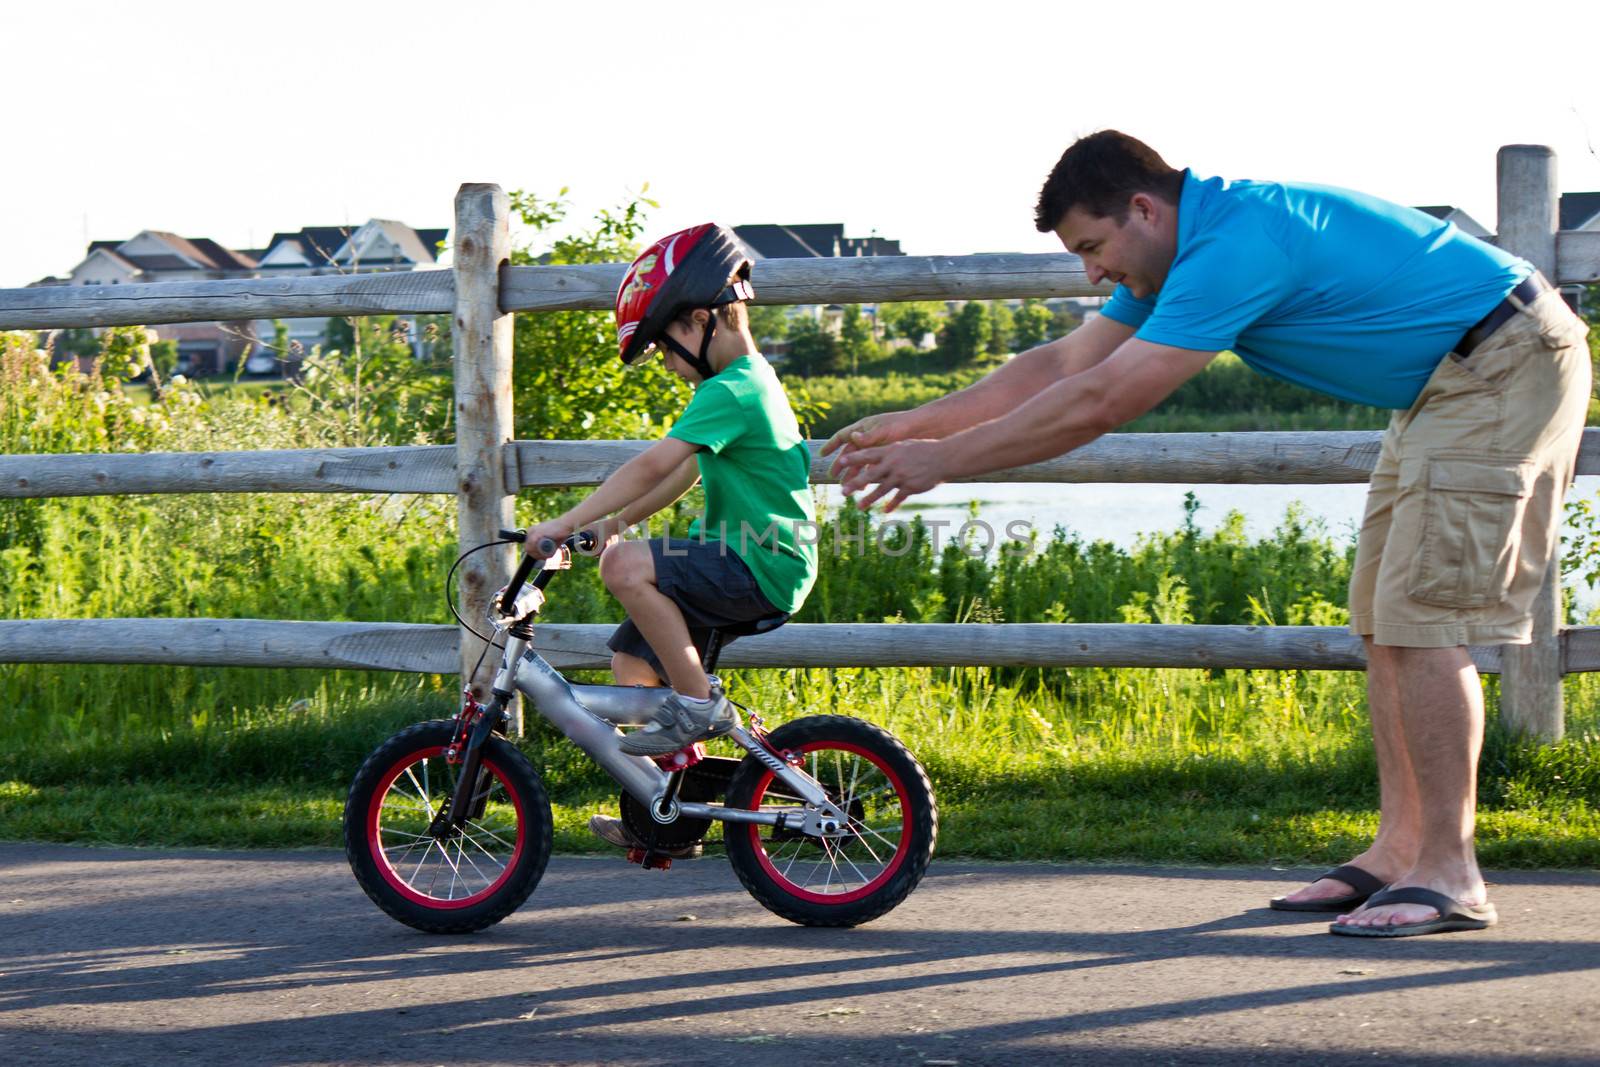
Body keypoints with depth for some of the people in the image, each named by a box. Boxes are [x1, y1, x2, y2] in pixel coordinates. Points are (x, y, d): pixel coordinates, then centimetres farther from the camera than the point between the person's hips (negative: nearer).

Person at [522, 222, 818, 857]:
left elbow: (653, 466, -26)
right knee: (631, 660, 8)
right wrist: (614, 520, 17)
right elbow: (683, 475, 24)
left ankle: (699, 705, -15)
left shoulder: (730, 392, -17)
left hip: (761, 570, -10)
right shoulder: (748, 382, 17)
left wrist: (566, 523, -27)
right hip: (754, 565, 10)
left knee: (627, 567, -26)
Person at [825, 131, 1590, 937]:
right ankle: (1398, 850, 11)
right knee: (1385, 615, 9)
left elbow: (1100, 403, -25)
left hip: (1505, 363, -11)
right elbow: (1064, 365, 13)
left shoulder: (1235, 247, -25)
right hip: (1446, 384, 11)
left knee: (1422, 617, -13)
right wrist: (914, 425, 9)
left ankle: (1449, 876, -11)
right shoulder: (1183, 254, 7)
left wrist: (944, 460, -18)